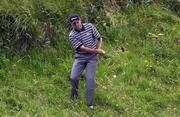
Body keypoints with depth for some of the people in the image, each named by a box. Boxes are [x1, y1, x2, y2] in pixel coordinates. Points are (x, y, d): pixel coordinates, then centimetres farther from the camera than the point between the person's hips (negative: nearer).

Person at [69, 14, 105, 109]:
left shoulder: (90, 26, -4)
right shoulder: (72, 35, -11)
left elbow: (99, 38, 5)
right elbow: (82, 48, -17)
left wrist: (99, 49, -12)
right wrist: (97, 51, -20)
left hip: (92, 57, 0)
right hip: (80, 57, 0)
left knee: (90, 78, -12)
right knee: (73, 77, -11)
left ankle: (90, 103, -5)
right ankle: (74, 94, 21)